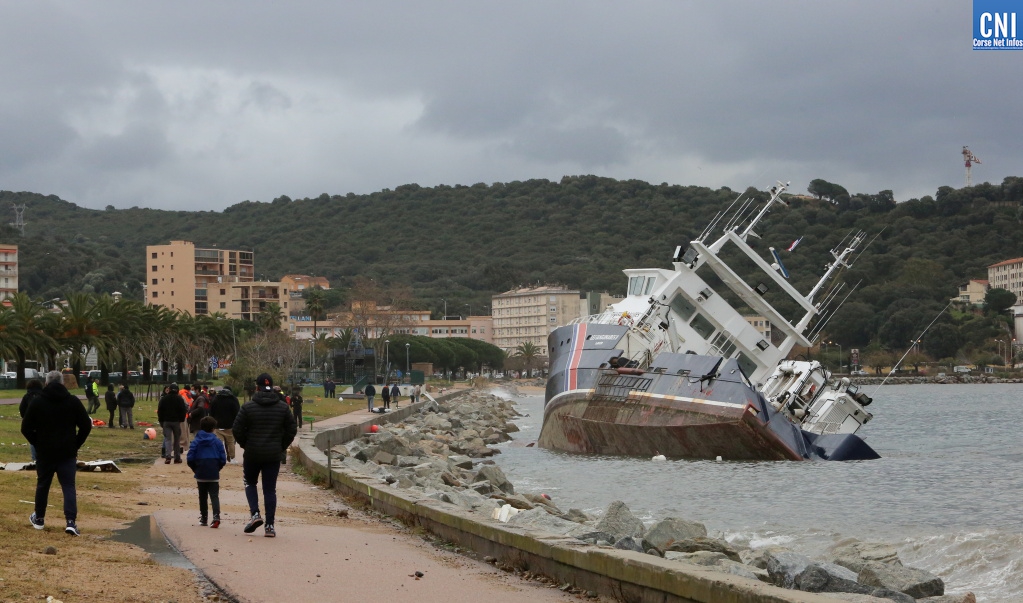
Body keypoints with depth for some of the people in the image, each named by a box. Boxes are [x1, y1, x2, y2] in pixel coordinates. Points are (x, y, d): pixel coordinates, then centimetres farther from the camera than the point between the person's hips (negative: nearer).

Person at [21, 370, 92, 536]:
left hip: (44, 453, 0)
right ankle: (71, 522, -14)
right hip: (68, 453, 0)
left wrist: (38, 444, 10)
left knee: (42, 485, 17)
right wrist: (76, 444, 8)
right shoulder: (73, 402, -2)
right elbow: (86, 426, -2)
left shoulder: (37, 403, -3)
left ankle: (39, 519, 29)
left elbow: (26, 429, -3)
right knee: (69, 487, 0)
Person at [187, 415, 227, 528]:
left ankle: (203, 518, 20)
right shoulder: (217, 441, -2)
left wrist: (196, 469, 10)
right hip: (214, 475, -1)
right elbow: (223, 459, -3)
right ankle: (216, 517, -21)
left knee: (202, 497, 14)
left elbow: (190, 459, -6)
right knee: (214, 496, -2)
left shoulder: (196, 442, -1)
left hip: (200, 475, 1)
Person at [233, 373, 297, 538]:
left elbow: (238, 429, -8)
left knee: (250, 483, 19)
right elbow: (292, 430, 4)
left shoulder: (248, 407, -7)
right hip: (273, 455, 2)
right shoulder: (283, 407, 2)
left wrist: (245, 445, 8)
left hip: (252, 454, -2)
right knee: (270, 489, 6)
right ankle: (269, 526, 1)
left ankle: (255, 514, -1)